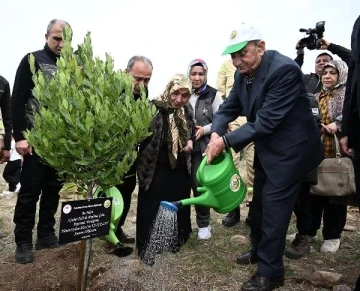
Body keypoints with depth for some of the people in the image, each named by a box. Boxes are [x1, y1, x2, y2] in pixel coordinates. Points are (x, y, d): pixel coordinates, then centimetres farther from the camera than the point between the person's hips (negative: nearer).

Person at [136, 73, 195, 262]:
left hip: (180, 168, 6)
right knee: (152, 209, 5)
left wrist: (191, 141, -3)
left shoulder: (187, 110, 0)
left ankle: (175, 240, 42)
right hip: (156, 169, -6)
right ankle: (147, 248, 24)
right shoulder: (154, 109, -21)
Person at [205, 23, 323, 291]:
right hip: (266, 147, 9)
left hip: (289, 148, -8)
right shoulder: (244, 73, -2)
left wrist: (226, 141, -31)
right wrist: (216, 133, -20)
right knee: (260, 200, 19)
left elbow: (266, 121, -31)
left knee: (274, 206, -3)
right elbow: (230, 107, 0)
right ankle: (259, 250, 40)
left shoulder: (284, 69, -27)